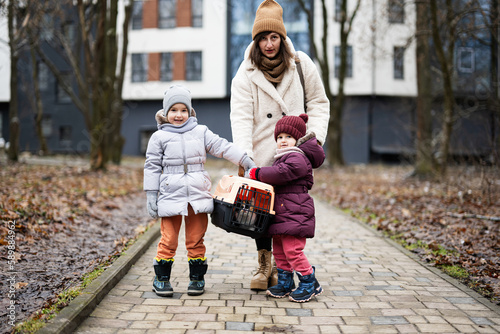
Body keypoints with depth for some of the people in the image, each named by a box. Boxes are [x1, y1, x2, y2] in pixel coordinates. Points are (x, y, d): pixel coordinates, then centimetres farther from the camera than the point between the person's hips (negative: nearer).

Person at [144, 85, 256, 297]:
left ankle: (197, 278, 19)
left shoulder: (201, 132, 9)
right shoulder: (159, 137, 5)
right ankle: (161, 279, 14)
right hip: (171, 195, -1)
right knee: (168, 240, 0)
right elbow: (152, 167, 6)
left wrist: (246, 162, 2)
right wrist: (151, 196, 1)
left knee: (196, 240, 7)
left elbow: (222, 147, 8)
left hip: (198, 195, 2)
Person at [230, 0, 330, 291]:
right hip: (262, 156, 0)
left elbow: (319, 102, 13)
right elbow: (241, 117, -10)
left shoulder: (301, 64, 4)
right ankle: (264, 265, 21)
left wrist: (315, 134, -2)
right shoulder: (246, 74, -1)